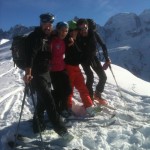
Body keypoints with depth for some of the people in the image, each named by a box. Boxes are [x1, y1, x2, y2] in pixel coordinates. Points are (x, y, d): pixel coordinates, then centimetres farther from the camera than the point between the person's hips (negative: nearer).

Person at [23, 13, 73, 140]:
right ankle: (61, 129, -5)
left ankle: (37, 123, 35)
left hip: (45, 72, 9)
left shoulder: (47, 37, 13)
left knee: (43, 99, 18)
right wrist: (28, 72, -42)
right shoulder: (35, 37, -15)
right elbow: (30, 54, -30)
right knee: (49, 100, -10)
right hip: (36, 74, -9)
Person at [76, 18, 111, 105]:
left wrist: (107, 59, -15)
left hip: (93, 57, 4)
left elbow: (103, 45, -11)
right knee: (90, 77, -21)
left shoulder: (93, 34, -18)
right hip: (85, 59, -4)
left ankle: (97, 94, 24)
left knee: (103, 77, 2)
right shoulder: (78, 38, -24)